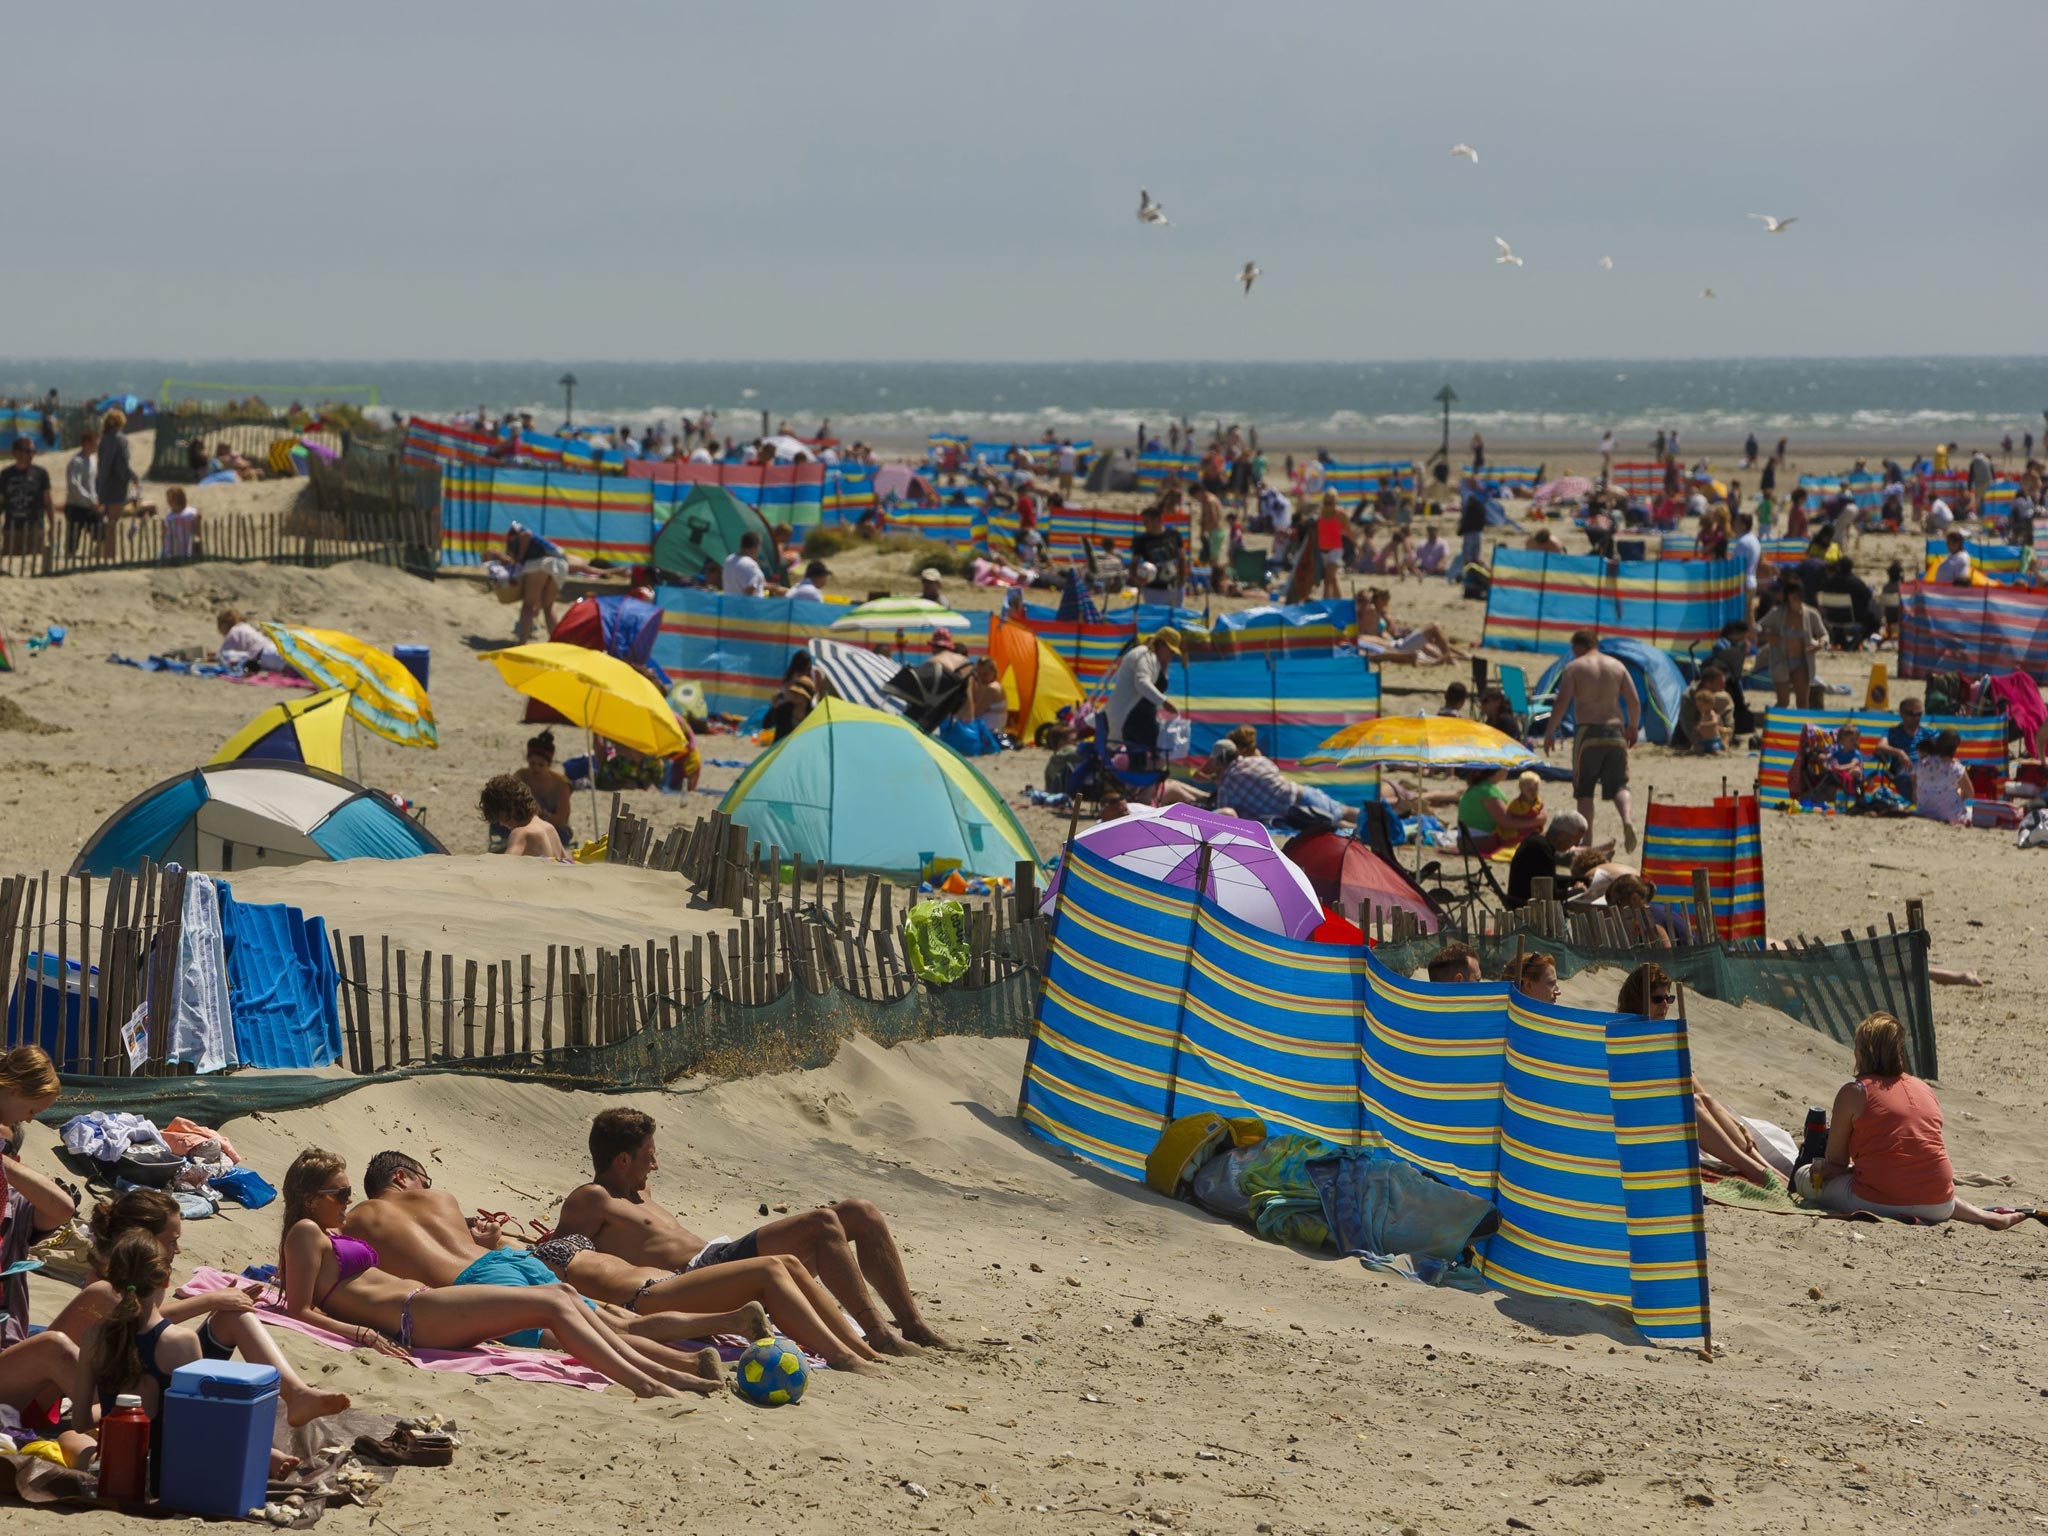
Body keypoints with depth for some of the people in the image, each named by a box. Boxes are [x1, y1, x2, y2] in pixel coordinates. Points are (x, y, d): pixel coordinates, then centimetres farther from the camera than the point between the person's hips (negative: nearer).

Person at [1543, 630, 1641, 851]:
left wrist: (1549, 733, -3)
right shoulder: (1617, 666, 10)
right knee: (1619, 785, 7)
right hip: (1615, 729, 3)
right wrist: (1632, 728, 22)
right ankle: (1627, 819, -21)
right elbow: (1634, 702, 7)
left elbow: (1562, 702, -9)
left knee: (1584, 789, 8)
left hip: (1588, 731, -3)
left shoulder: (1574, 667, -1)